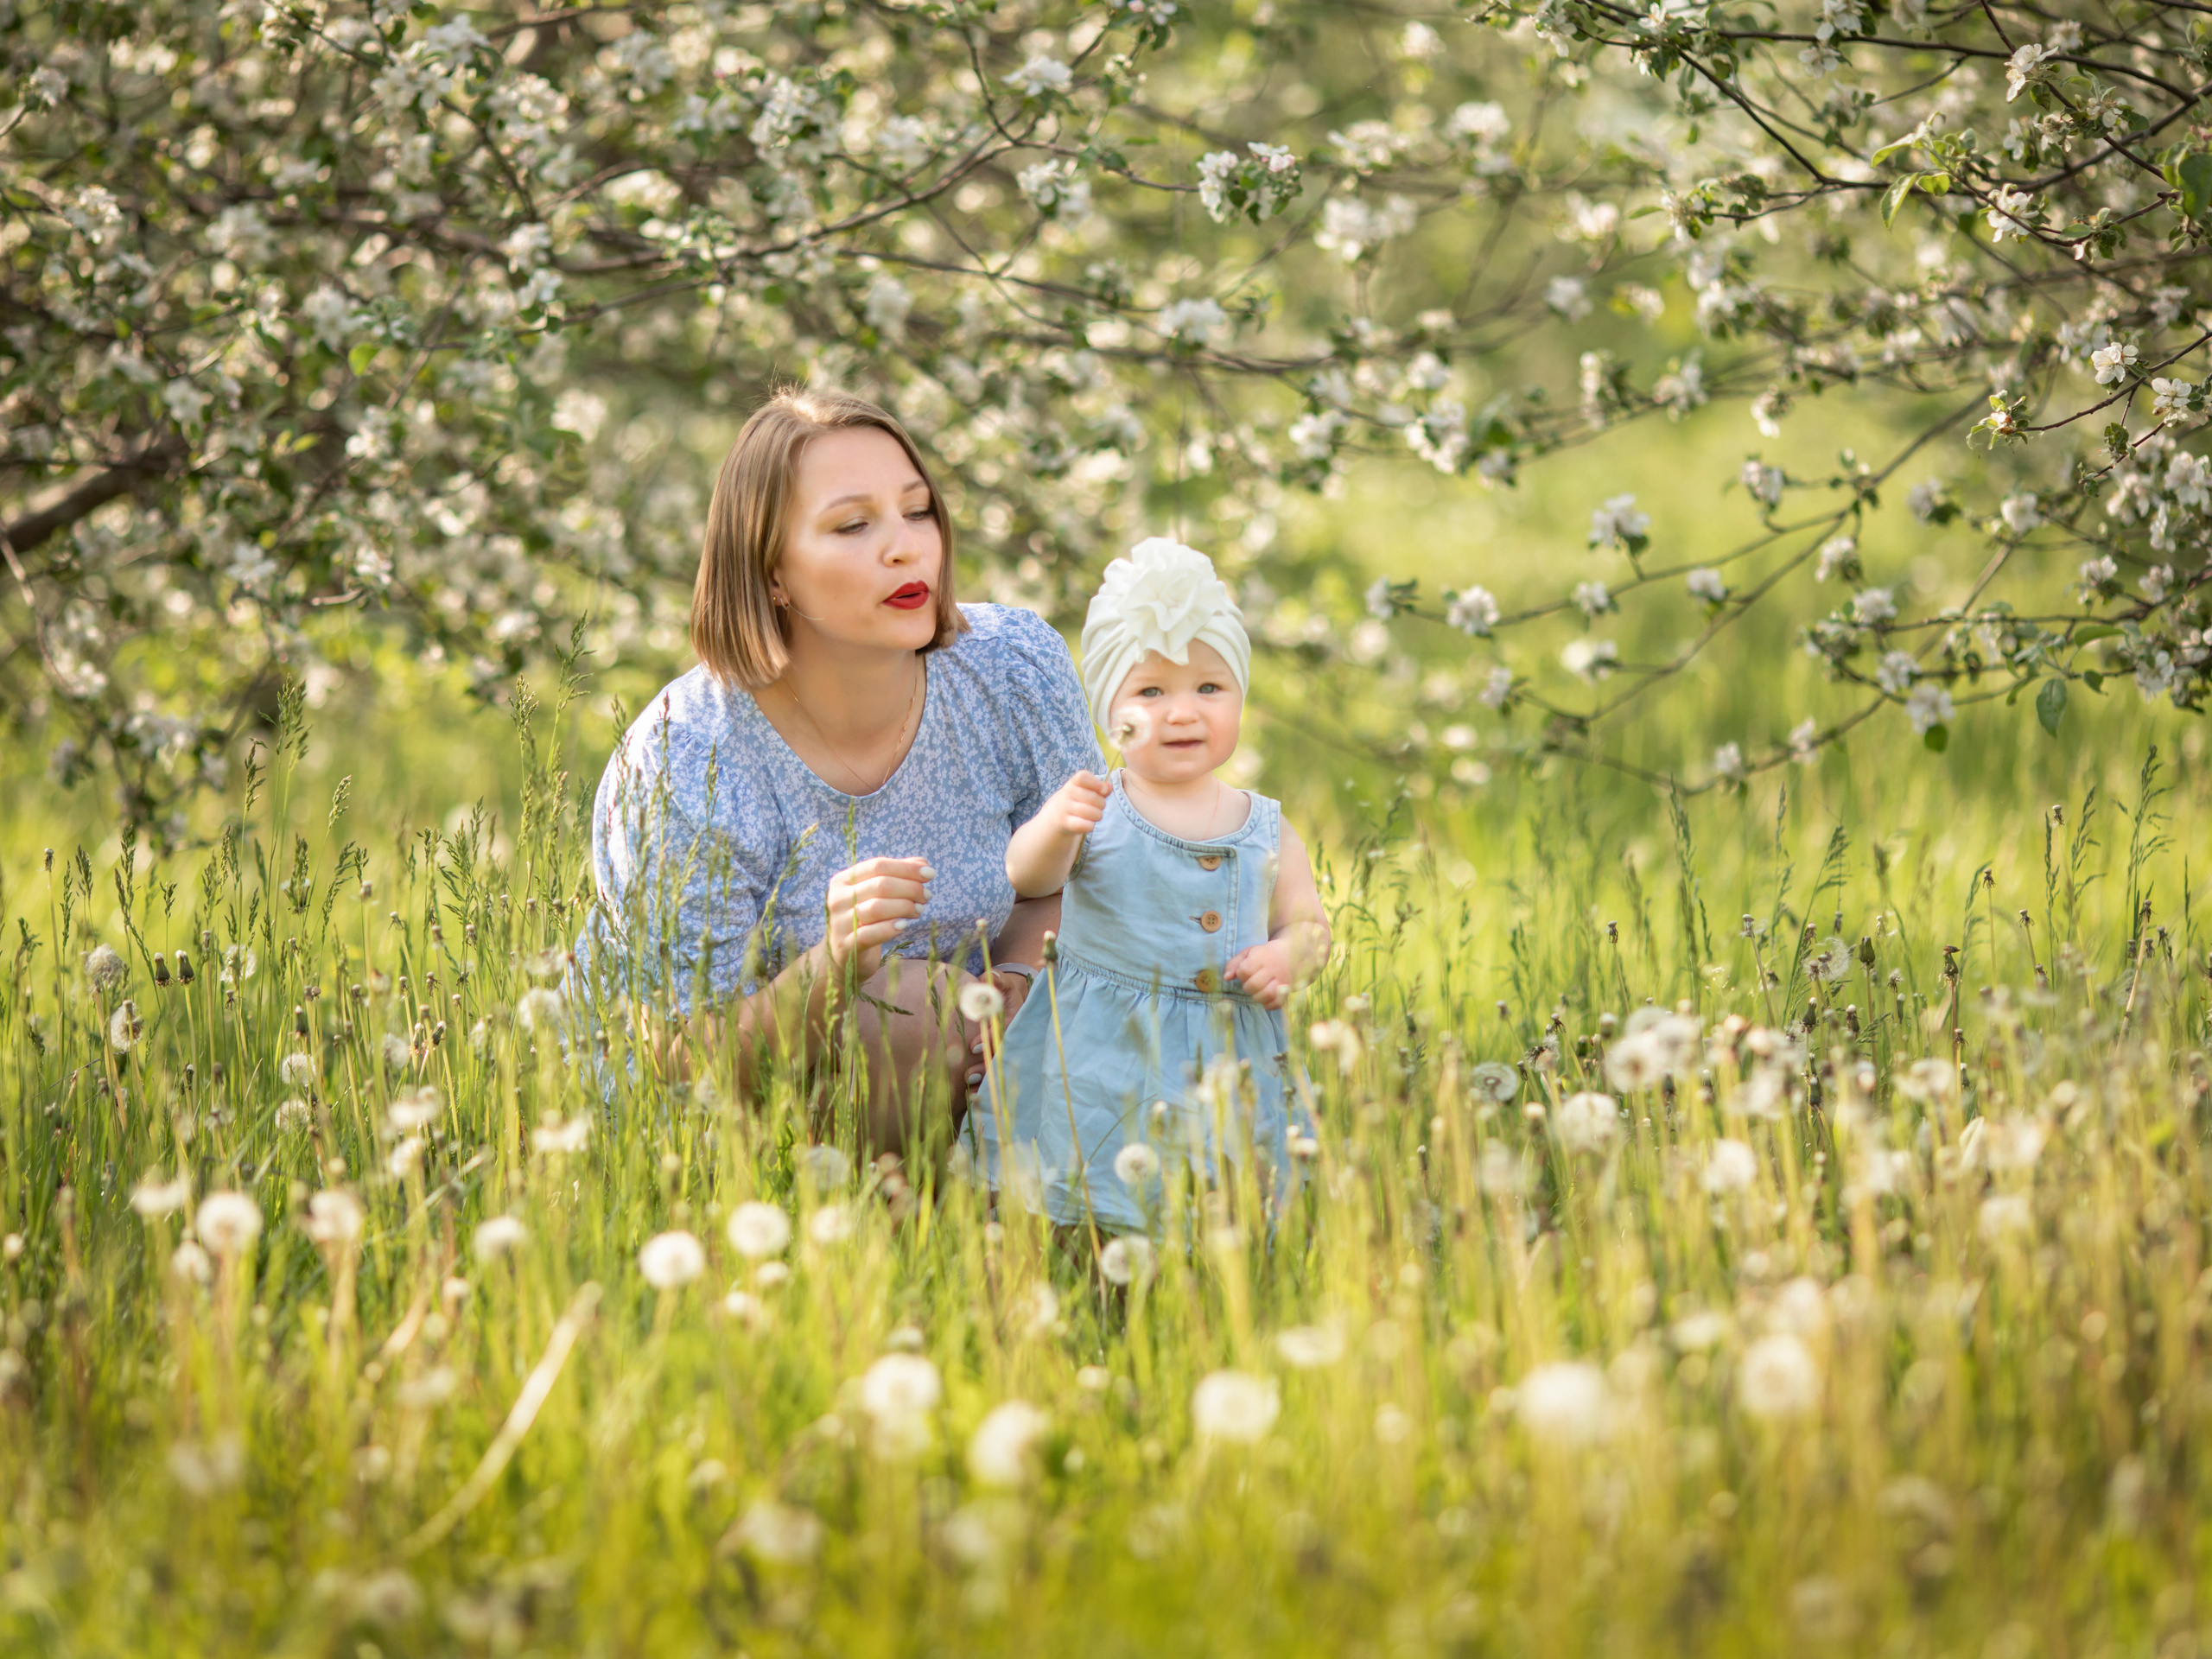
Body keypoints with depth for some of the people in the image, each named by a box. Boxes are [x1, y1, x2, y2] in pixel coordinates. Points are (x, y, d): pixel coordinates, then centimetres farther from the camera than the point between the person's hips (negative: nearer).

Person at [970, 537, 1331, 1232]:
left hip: (1226, 1063, 2)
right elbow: (1027, 878, -15)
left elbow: (1307, 921, 11)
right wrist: (1055, 828, -36)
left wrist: (1290, 954, -11)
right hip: (1104, 1058, -2)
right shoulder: (1097, 810, -3)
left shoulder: (1266, 830, 7)